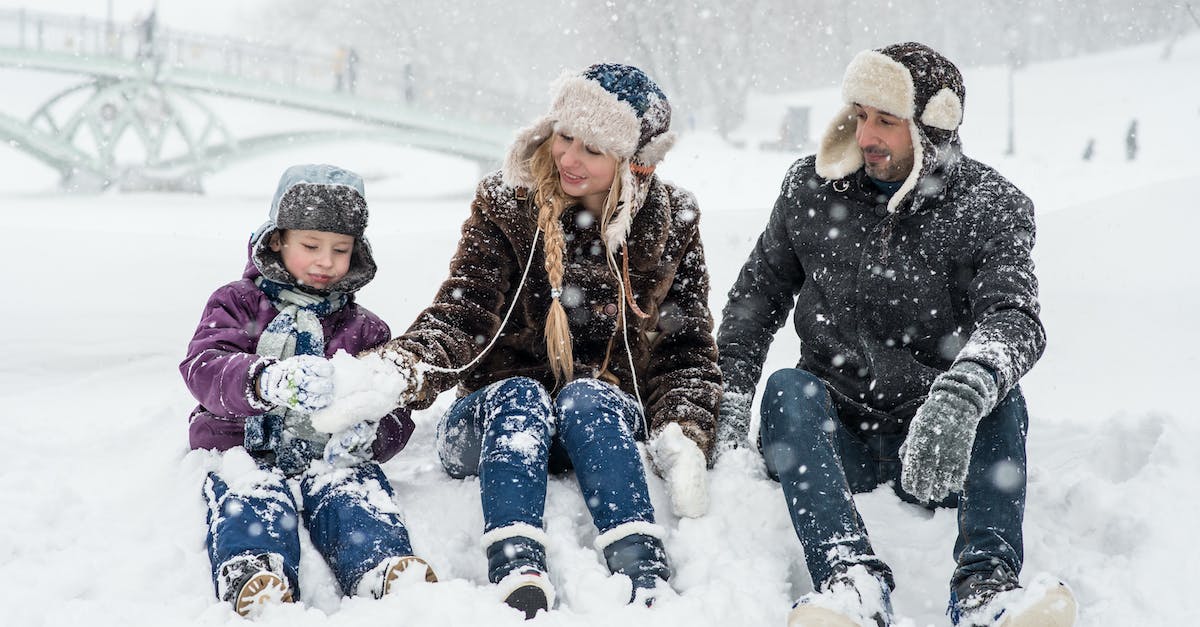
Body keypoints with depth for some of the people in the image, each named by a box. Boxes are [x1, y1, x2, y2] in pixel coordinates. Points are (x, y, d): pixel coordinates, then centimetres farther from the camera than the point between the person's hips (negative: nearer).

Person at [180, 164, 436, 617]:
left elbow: (396, 413, 12)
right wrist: (266, 382, -33)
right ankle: (252, 576, -63)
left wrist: (369, 434, -16)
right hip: (245, 450, -1)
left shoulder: (365, 330, 20)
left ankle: (385, 572, -60)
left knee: (355, 492, -32)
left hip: (329, 456, 1)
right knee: (251, 495, -35)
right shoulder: (237, 304, 13)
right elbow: (203, 367, -8)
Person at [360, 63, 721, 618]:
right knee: (520, 396, -33)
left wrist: (683, 437, -16)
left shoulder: (670, 227, 2)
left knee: (586, 396, -32)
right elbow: (461, 315, -12)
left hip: (607, 424, 0)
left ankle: (643, 576, -51)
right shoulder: (506, 207, -1)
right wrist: (403, 368, -33)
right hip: (497, 421, 0)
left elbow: (686, 350, 3)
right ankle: (518, 577, -55)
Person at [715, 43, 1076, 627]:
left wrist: (961, 394, -46)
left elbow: (1013, 316, -24)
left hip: (938, 445, -1)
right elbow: (758, 293, 13)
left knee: (999, 396, -30)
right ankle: (851, 577, -49)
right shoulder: (811, 189, 3)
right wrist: (732, 393, -4)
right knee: (787, 388, -29)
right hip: (833, 438, 2)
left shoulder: (990, 209, -6)